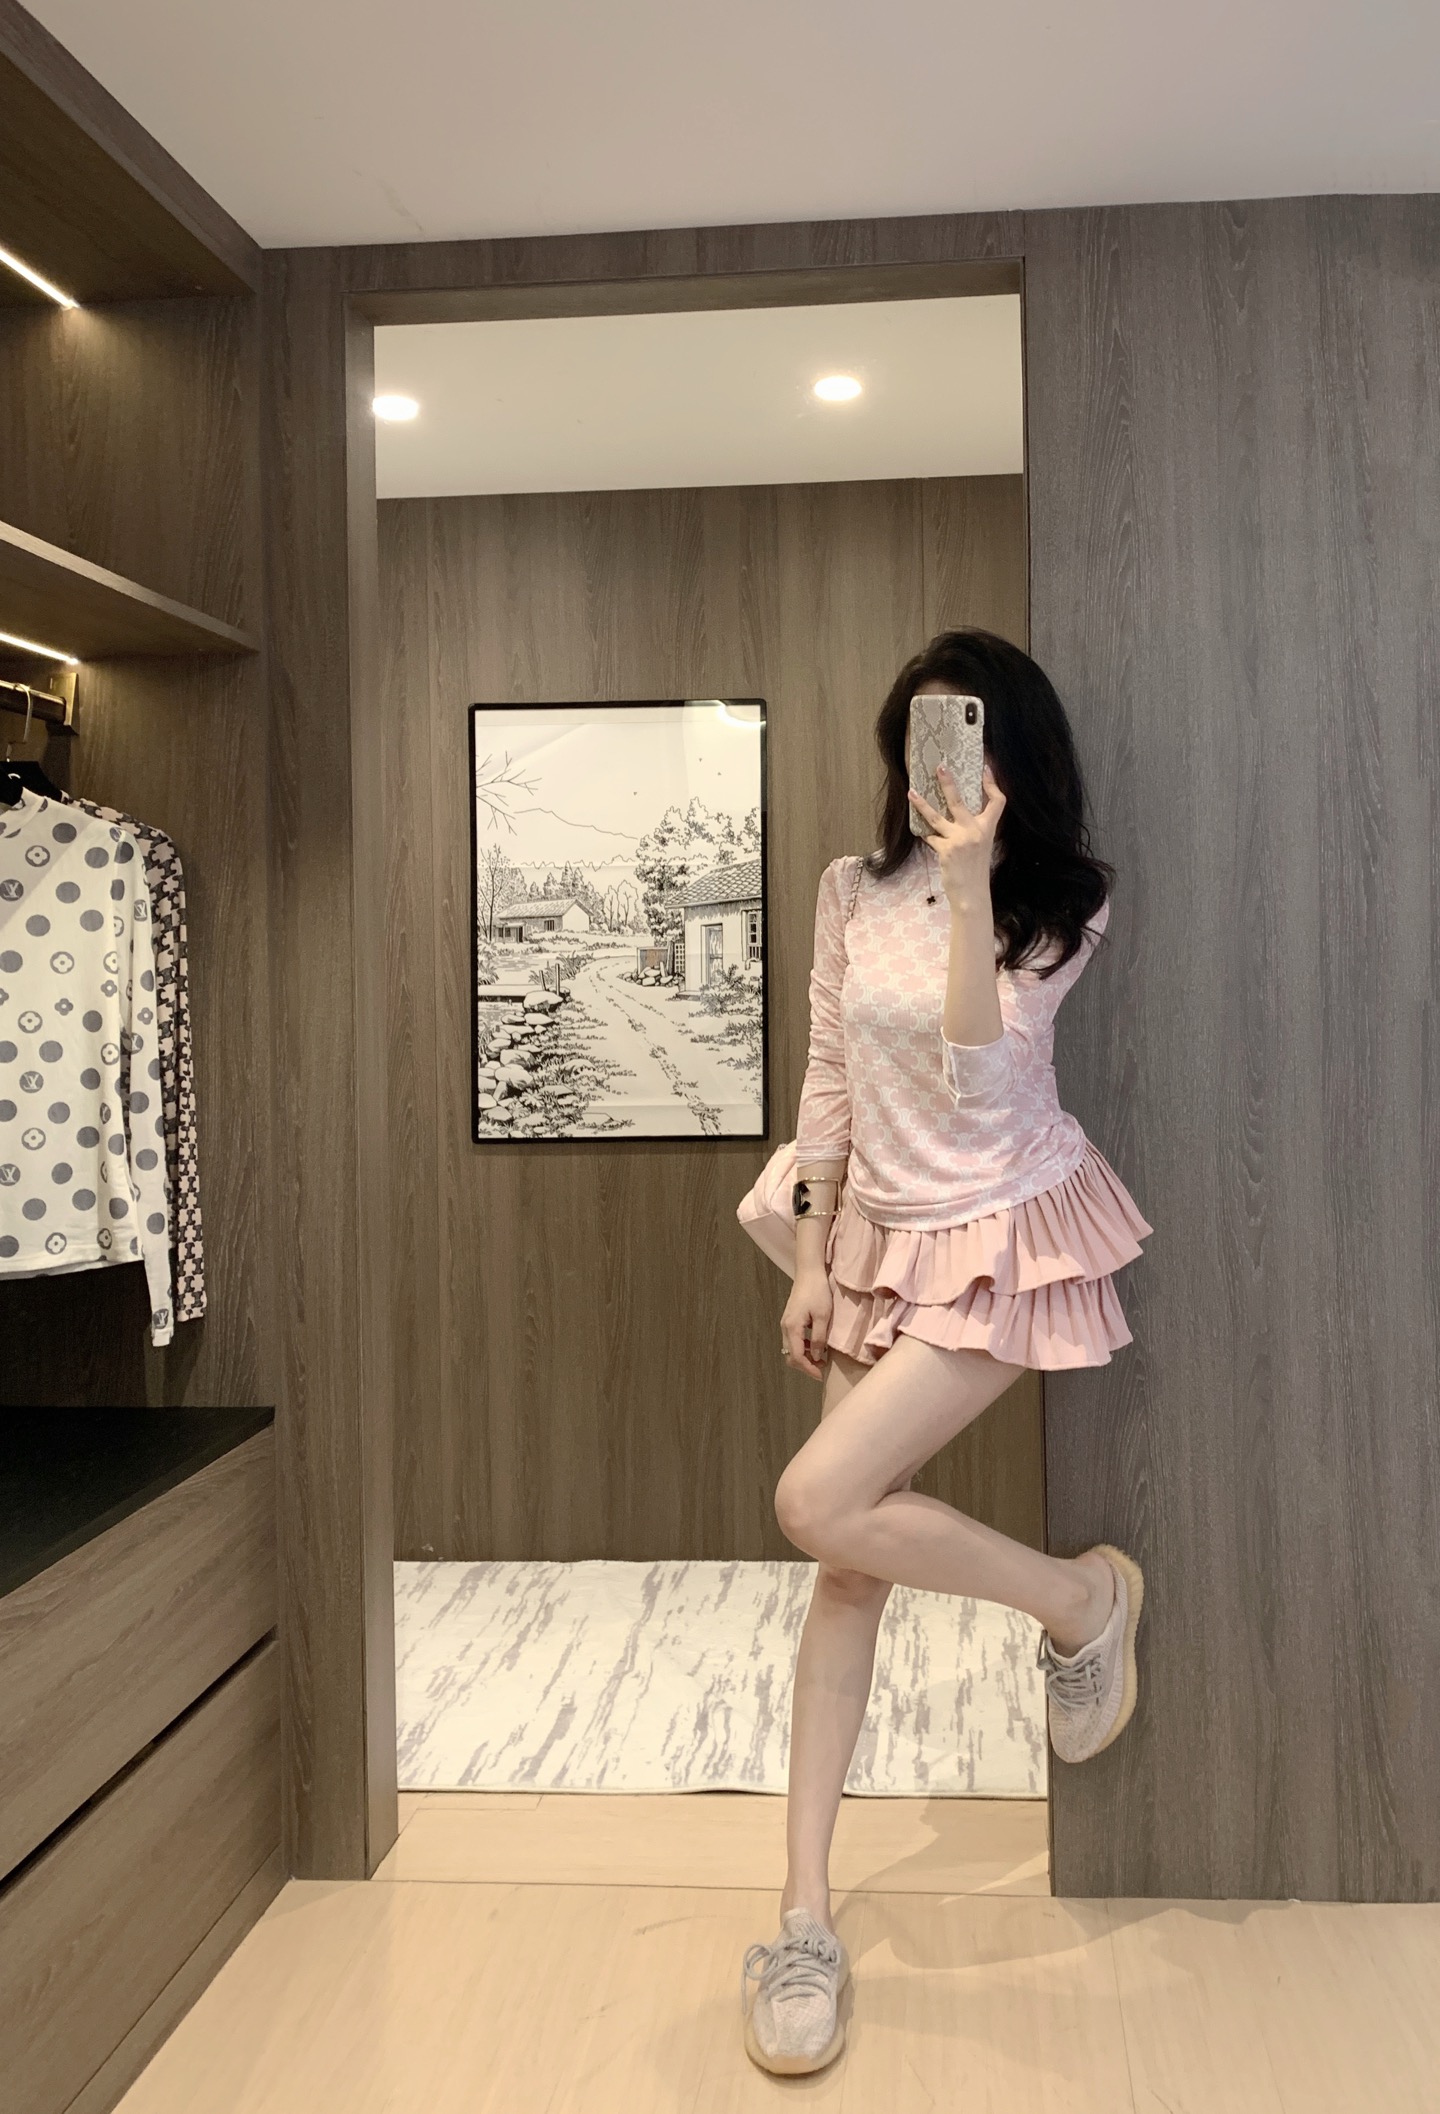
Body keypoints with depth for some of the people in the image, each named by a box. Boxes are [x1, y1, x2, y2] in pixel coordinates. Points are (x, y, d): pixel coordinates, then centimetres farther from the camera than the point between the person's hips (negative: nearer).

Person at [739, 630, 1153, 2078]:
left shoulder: (1062, 903, -8)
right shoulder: (853, 889, 2)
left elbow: (981, 1072, -22)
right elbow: (829, 1080, 7)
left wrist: (969, 882, -29)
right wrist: (811, 1262, 7)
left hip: (1006, 1238, -4)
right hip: (882, 1239, 5)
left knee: (819, 1505, -18)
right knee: (851, 1558, 3)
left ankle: (1082, 1596, 7)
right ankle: (806, 1915, 13)